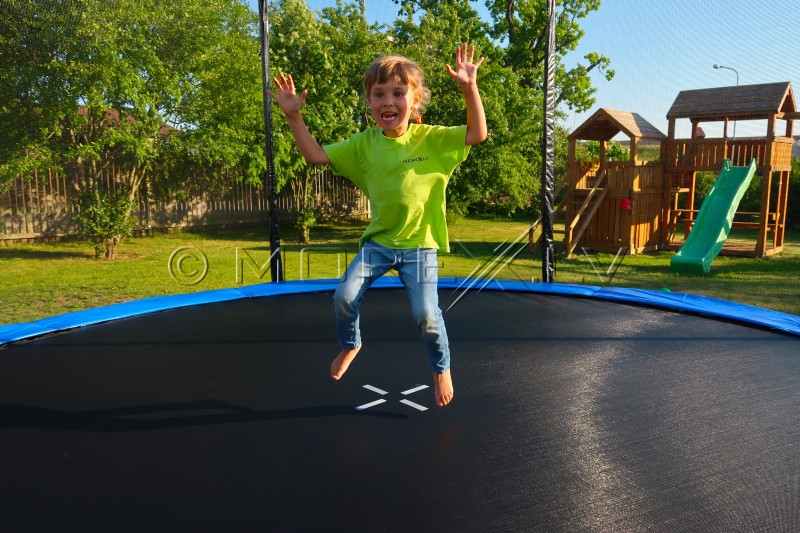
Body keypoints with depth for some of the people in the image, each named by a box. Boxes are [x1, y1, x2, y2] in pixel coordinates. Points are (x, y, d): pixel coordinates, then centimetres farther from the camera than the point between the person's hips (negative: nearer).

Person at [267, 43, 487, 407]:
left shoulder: (431, 139, -6)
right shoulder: (364, 144, 1)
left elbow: (477, 134, -13)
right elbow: (316, 155, 2)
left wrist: (469, 88, -22)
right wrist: (294, 117, -7)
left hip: (419, 244, -3)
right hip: (377, 241, 3)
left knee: (425, 313, -10)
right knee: (344, 296, -8)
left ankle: (441, 367, 21)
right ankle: (350, 345, 26)